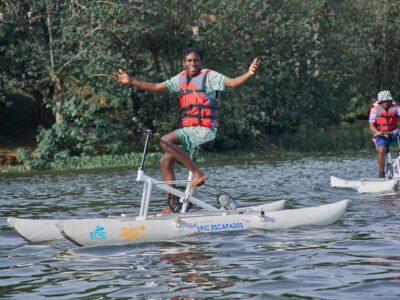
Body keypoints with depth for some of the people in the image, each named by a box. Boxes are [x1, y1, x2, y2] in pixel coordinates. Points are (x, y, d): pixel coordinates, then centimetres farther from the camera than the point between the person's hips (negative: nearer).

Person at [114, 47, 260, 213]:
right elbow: (155, 88, 20)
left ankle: (198, 173, -18)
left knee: (166, 141, -25)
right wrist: (131, 81, 15)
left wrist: (248, 74, -35)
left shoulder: (209, 76, -4)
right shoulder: (181, 79, 15)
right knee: (165, 161, 3)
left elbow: (232, 82, -16)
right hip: (188, 130, 8)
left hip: (204, 129, -8)